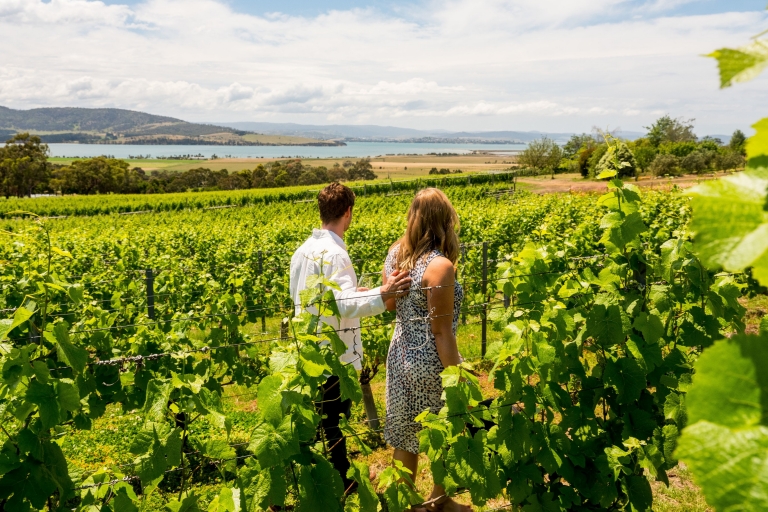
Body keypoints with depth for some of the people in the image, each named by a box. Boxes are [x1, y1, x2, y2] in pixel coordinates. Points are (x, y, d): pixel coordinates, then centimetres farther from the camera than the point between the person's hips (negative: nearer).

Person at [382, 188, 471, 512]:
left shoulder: (395, 252, -2)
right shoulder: (440, 266, -24)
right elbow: (441, 333, -21)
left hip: (401, 356, 7)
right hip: (431, 362, -6)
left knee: (405, 439, 20)